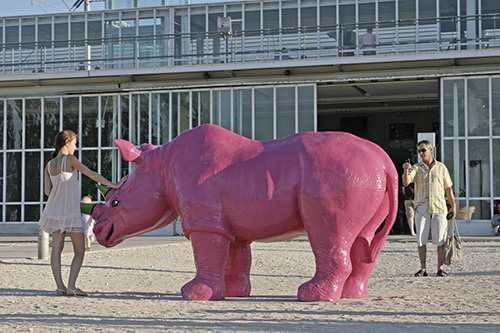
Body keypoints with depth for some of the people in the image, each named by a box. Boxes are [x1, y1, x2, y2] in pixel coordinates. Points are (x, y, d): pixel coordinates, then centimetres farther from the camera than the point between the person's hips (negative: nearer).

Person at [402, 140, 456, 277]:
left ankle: (440, 268, 4)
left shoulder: (441, 167, 12)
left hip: (439, 207, 0)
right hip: (421, 208, 0)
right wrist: (406, 170, -28)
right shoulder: (416, 168, 9)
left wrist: (453, 205, 11)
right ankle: (422, 268, 2)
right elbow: (406, 182, -9)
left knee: (440, 239, -1)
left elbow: (448, 188, 15)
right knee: (421, 239, -2)